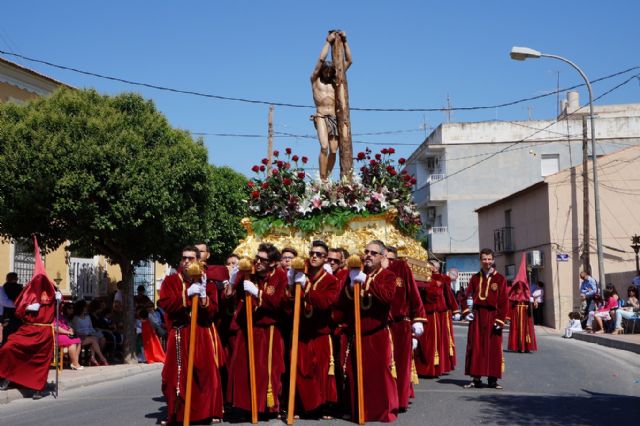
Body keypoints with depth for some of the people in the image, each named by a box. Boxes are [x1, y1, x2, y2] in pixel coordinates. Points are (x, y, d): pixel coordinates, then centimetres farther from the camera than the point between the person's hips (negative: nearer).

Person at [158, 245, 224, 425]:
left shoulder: (207, 282, 8)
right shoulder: (170, 280, 5)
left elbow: (212, 311, -1)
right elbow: (164, 303, -11)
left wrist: (203, 297, -18)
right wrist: (187, 294, -17)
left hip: (203, 335, 1)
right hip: (180, 334, -1)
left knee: (206, 373, 1)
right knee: (178, 375, -3)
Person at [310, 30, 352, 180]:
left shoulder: (334, 81, 18)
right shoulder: (315, 79, 10)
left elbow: (348, 61, 15)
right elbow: (321, 60, -2)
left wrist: (344, 41, 9)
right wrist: (328, 41, 3)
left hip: (334, 118, 4)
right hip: (321, 117, -4)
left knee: (333, 150, -5)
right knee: (324, 147, -20)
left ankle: (327, 178, 4)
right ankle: (322, 180, -21)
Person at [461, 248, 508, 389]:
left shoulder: (500, 279, 1)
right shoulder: (475, 278, 10)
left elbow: (503, 301, -2)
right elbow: (468, 296, 10)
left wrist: (500, 319, -9)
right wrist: (467, 310, -7)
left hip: (492, 316, -2)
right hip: (477, 316, 2)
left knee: (493, 347, 0)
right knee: (475, 346, 2)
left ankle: (493, 379, 8)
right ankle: (476, 379, 8)